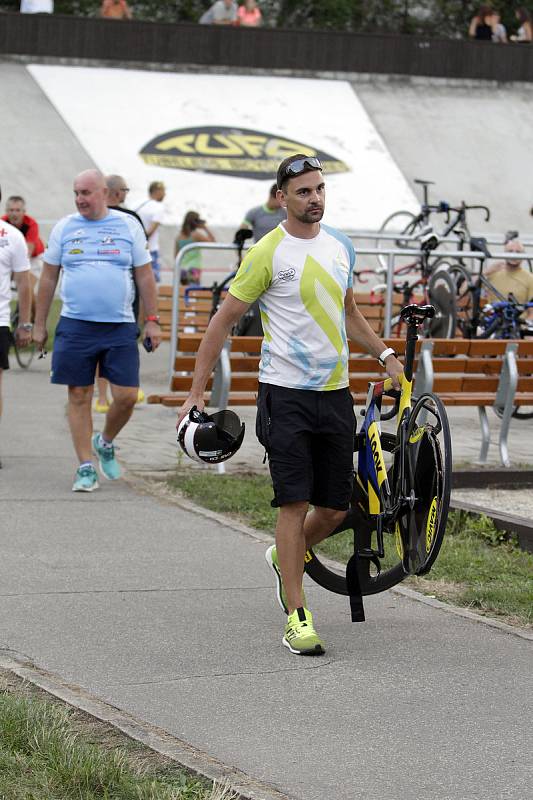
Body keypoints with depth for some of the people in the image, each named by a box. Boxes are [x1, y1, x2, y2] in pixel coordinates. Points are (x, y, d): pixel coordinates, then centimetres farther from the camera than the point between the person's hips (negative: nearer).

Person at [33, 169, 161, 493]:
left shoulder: (128, 226, 5)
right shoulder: (64, 227, 6)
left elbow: (145, 275, 8)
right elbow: (49, 277, 11)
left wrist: (152, 320, 2)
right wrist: (40, 324, 9)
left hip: (120, 326, 0)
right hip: (75, 325, 0)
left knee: (127, 396, -5)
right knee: (79, 397, 1)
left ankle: (105, 443, 23)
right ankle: (86, 467, 8)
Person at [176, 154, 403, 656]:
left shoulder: (340, 246, 10)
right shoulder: (268, 253, -9)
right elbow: (224, 319, -6)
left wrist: (385, 355, 19)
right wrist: (196, 393, -10)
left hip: (335, 393, 6)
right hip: (286, 394, -6)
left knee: (335, 509, 8)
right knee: (294, 503, -9)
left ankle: (285, 557, 38)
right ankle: (297, 619, -4)